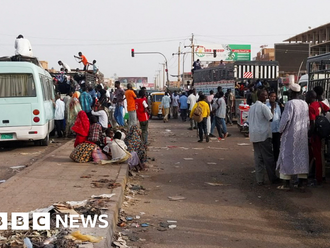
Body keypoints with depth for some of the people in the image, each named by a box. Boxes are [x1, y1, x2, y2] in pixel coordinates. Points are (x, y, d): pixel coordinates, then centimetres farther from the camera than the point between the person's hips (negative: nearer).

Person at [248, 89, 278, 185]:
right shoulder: (263, 106, -10)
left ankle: (259, 180, 5)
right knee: (268, 157, 2)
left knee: (258, 157, 6)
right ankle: (272, 178, 10)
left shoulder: (252, 107, 14)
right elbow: (271, 118, -12)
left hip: (254, 135, 7)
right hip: (263, 134, -7)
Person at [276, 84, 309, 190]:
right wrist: (305, 132, 18)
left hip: (290, 135, -6)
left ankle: (286, 184, -2)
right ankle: (301, 183, 14)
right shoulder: (305, 104, 5)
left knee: (287, 156, -1)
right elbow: (308, 121, 8)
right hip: (303, 135, 6)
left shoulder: (290, 104, -15)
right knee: (302, 156, 11)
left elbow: (286, 119, -17)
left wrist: (281, 130, -3)